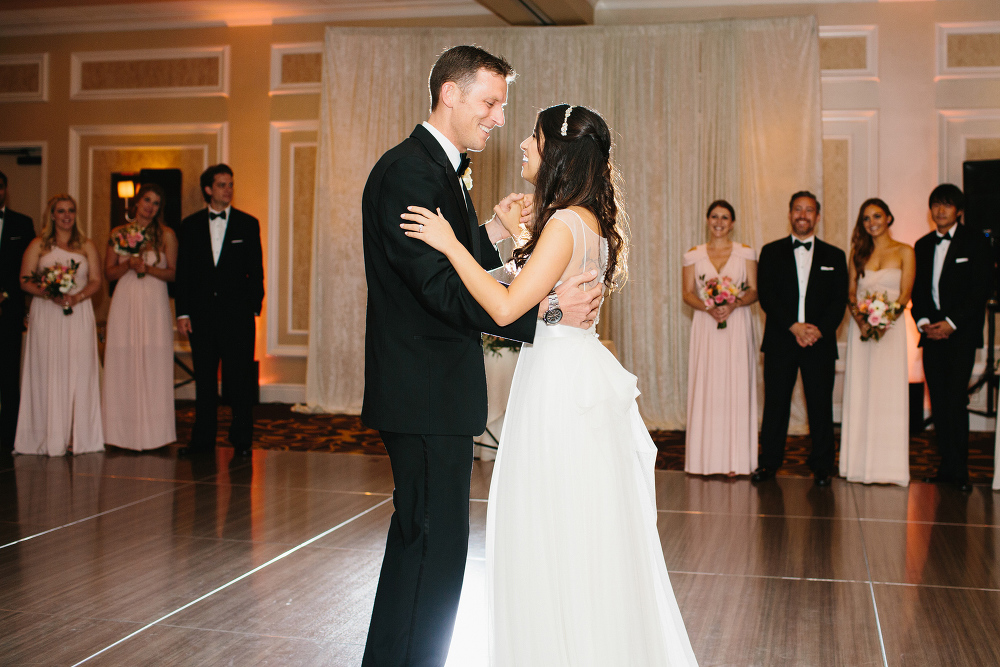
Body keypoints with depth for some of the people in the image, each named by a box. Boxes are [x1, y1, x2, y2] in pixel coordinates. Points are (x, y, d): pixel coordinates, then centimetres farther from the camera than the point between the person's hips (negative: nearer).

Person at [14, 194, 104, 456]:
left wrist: (77, 297, -12)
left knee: (79, 371, -4)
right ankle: (49, 436, 0)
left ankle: (77, 435, -2)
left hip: (79, 314, 1)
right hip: (46, 316, -1)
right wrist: (49, 295, -15)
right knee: (48, 372, -3)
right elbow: (25, 280, 1)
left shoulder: (87, 246, 12)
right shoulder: (38, 245, 8)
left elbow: (95, 281, 6)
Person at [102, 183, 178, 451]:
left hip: (155, 302, -1)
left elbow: (172, 273, 5)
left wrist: (149, 268, -11)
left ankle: (152, 432, 0)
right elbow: (109, 272, 10)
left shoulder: (166, 235, 5)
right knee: (123, 363, -2)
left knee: (154, 363, -5)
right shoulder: (118, 233, 10)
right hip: (125, 302, 1)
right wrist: (129, 264, -8)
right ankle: (124, 431, 4)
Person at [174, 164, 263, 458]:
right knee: (204, 379, 7)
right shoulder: (190, 225, 9)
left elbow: (256, 271, 4)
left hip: (237, 313, -2)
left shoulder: (248, 224, 5)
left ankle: (242, 440, 8)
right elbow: (182, 272, 7)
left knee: (239, 379, 0)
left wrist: (253, 308, -4)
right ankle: (203, 439, 15)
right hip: (201, 313, 2)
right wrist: (182, 313, 1)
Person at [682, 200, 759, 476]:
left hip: (737, 326, -1)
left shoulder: (745, 253, 6)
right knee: (706, 388, -1)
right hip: (705, 327, 1)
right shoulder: (693, 255, 7)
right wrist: (708, 307, -13)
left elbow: (754, 291, 3)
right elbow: (688, 293, 5)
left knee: (735, 387, -3)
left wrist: (734, 304, -16)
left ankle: (734, 460, 2)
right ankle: (707, 458, 4)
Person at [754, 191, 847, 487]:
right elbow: (765, 295, -2)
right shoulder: (771, 252, 7)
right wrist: (793, 326, -13)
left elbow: (839, 301, 3)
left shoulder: (834, 257, 10)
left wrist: (820, 329, -14)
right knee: (775, 403, 3)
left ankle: (822, 466, 13)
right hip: (780, 341, 0)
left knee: (820, 405, 3)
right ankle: (769, 462, 13)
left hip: (820, 341, 0)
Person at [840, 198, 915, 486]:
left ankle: (888, 466, -1)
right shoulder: (858, 253, 11)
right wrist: (860, 319, -11)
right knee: (859, 394, 2)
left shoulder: (904, 252, 2)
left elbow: (904, 295, -4)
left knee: (889, 394, -5)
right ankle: (861, 464, 7)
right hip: (860, 329, 3)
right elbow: (851, 293, 7)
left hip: (891, 328, -3)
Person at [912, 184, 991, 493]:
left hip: (960, 332, -5)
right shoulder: (923, 246, 15)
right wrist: (923, 322, -2)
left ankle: (959, 470, -3)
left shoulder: (975, 243, 0)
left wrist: (951, 323, -12)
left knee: (956, 400, -10)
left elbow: (981, 290, -6)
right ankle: (946, 466, 9)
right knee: (938, 402, 4)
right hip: (931, 333, 5)